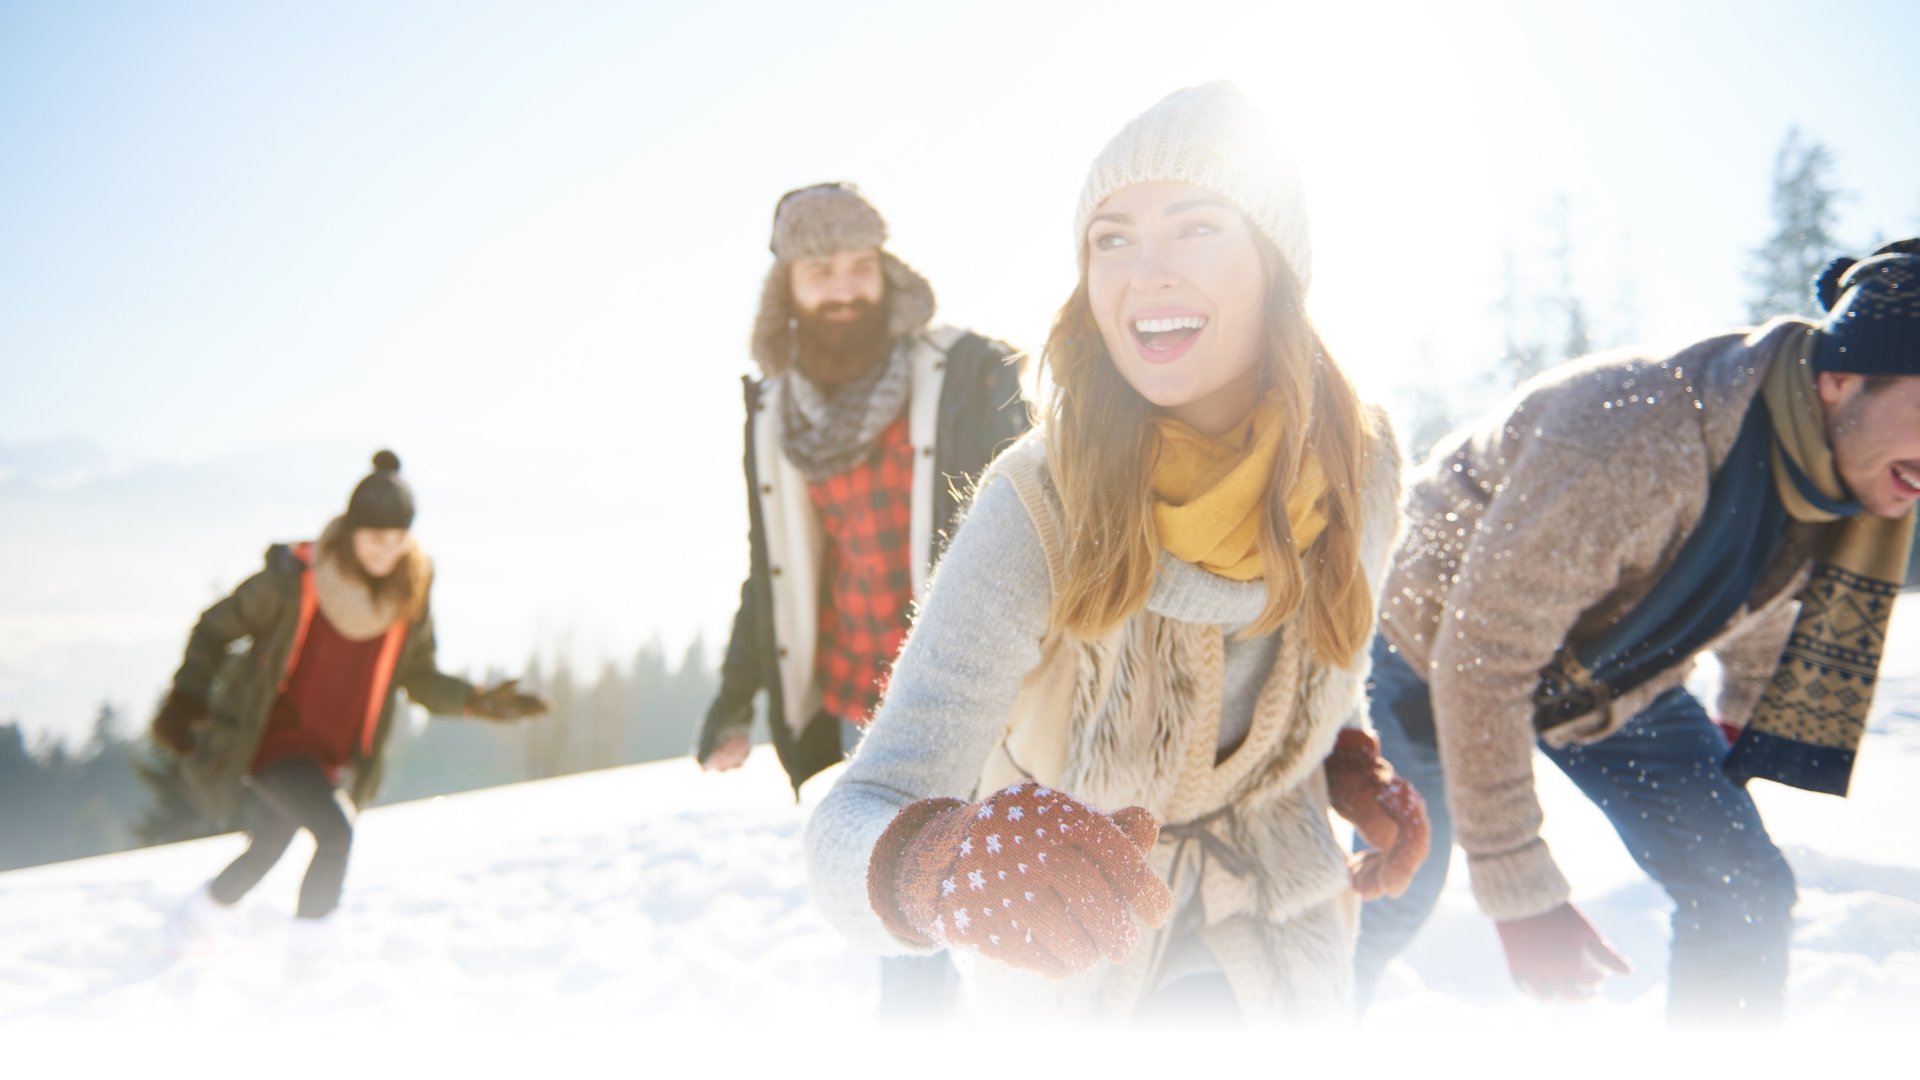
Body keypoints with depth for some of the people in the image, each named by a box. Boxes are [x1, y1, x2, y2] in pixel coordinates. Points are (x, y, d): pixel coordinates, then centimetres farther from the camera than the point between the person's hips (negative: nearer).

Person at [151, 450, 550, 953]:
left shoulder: (410, 595, -8)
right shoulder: (294, 577, -21)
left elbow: (417, 676, 3)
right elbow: (217, 628, -5)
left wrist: (475, 701, -12)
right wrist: (186, 697, -12)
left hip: (331, 751, 5)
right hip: (270, 737, -5)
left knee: (271, 845, 20)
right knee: (335, 832, -24)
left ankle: (193, 920, 46)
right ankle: (311, 943, -5)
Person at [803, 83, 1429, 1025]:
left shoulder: (1355, 463, -18)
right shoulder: (1038, 508, -32)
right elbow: (859, 816, -41)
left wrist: (1352, 766, -12)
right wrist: (936, 860, -62)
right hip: (1076, 956, -2)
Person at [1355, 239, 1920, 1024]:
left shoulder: (1852, 462, -17)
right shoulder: (1638, 441, -42)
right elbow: (1478, 661, -37)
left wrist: (1746, 715, 22)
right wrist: (1518, 890, -32)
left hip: (1620, 677, 6)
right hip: (1436, 645, -6)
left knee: (1744, 894, -5)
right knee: (1391, 902, 9)